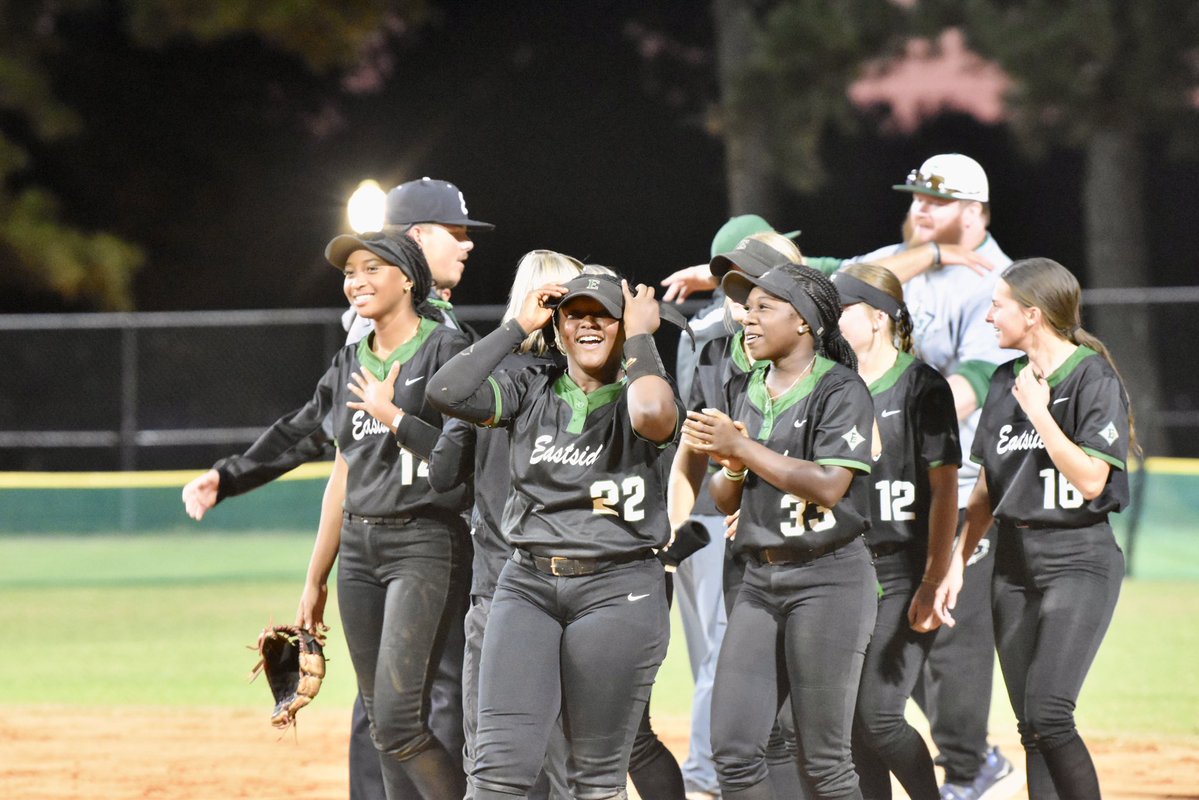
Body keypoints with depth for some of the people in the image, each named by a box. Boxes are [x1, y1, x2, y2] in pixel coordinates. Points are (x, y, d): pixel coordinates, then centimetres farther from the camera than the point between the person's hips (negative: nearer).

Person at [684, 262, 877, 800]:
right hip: (760, 580, 7)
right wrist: (731, 466, -5)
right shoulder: (741, 394, 14)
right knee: (733, 750, -1)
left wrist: (742, 448, -16)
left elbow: (828, 486, -18)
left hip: (828, 579, -7)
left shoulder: (839, 391, -6)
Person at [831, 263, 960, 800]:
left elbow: (945, 489, -10)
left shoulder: (920, 387, -6)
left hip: (903, 574, -7)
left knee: (878, 718, -13)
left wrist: (934, 582, -17)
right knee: (852, 723, 4)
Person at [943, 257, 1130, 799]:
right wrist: (959, 561, 11)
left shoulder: (1094, 379, -10)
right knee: (1031, 728, 4)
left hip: (1078, 560, -7)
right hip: (1014, 561, 7)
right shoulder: (1007, 382, 12)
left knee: (1048, 716, -18)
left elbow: (1090, 480, -19)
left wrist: (1039, 413, -17)